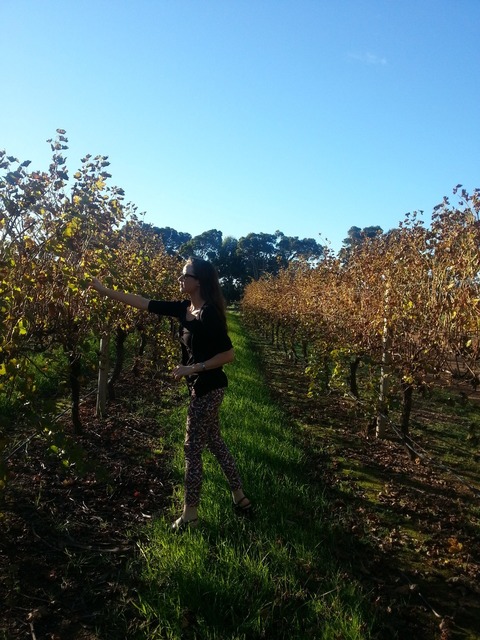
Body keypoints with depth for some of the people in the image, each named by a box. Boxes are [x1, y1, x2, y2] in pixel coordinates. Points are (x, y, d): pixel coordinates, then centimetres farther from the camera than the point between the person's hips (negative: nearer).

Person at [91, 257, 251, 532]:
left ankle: (190, 514, 16)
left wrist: (192, 368, -20)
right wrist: (104, 290, 4)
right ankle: (239, 497, 31)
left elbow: (229, 354, -21)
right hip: (203, 387, 9)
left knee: (193, 448, 2)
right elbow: (144, 303, 6)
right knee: (215, 441, 18)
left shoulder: (209, 313, -21)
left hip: (208, 388, -9)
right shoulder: (184, 308, 4)